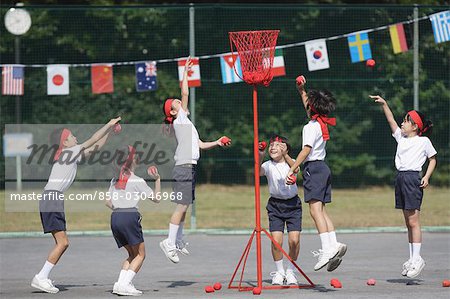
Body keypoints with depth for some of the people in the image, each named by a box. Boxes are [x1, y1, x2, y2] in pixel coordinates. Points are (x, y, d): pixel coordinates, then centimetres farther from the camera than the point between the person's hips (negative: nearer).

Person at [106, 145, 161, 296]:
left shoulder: (115, 179, 15)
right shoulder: (137, 181, -2)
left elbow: (108, 202, 16)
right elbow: (156, 198, 3)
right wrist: (158, 179, 7)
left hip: (115, 217, 6)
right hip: (130, 217, -6)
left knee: (132, 254, 17)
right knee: (140, 254, 3)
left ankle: (120, 283, 0)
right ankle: (125, 285, -14)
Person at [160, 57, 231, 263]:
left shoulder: (186, 124, 21)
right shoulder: (179, 121, -5)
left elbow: (200, 145, 26)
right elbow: (185, 94, -12)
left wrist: (217, 142, 16)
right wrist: (185, 72, -7)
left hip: (190, 168, 9)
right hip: (183, 168, -9)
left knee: (184, 207, 12)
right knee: (181, 206, -11)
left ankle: (178, 241, 19)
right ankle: (170, 242, -10)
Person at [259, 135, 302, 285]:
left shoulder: (291, 162, -3)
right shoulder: (269, 165, -4)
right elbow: (259, 172, -24)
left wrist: (285, 155, -39)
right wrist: (260, 156, -40)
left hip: (293, 204, 0)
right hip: (275, 205, 0)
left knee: (294, 240, -10)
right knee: (276, 241, -11)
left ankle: (290, 271, 10)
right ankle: (279, 272, 10)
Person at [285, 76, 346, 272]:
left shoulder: (312, 126, -11)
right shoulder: (322, 123, 14)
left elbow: (306, 150, -19)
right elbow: (308, 106, 34)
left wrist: (292, 170, -19)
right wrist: (301, 90, 37)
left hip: (313, 168, -10)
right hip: (323, 168, 10)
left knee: (315, 210, -16)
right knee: (322, 210, 10)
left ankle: (327, 249, -27)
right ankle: (334, 245, 2)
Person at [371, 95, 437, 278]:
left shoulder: (424, 141, 0)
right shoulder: (401, 137, 16)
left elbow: (432, 159, 6)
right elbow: (391, 120, 13)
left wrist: (427, 177, -5)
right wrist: (384, 104, 2)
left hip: (413, 178, -7)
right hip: (401, 178, 7)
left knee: (413, 221, -10)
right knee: (408, 222, 9)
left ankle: (417, 259, -9)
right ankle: (412, 258, 12)